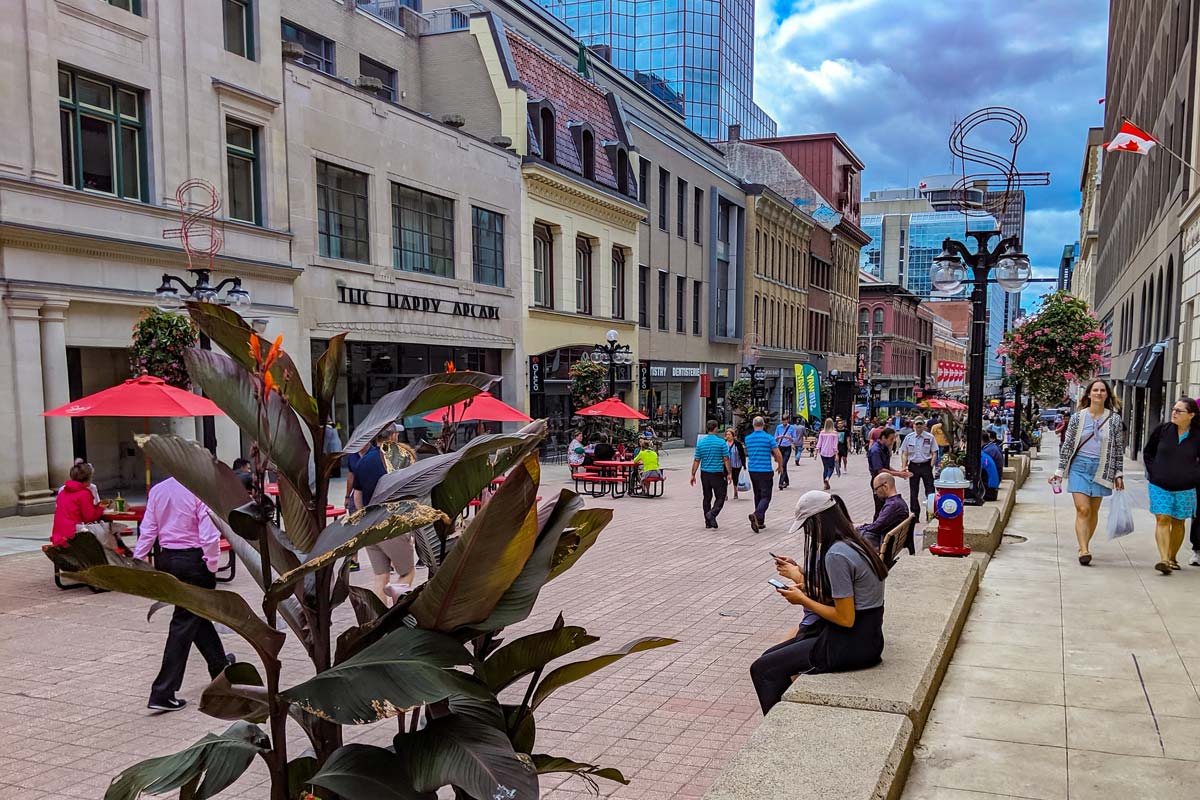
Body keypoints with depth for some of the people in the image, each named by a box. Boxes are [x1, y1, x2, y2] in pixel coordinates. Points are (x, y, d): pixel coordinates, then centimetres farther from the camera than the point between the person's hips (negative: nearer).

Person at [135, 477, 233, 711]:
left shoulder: (157, 490, 1)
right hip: (192, 560, -7)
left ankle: (220, 665, 41)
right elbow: (209, 535, -18)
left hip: (165, 559, 7)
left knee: (197, 613, 23)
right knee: (184, 623, 1)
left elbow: (147, 530, 3)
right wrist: (212, 566, -8)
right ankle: (163, 692, 2)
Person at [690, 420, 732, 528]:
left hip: (705, 473, 4)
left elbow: (696, 460, 2)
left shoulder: (700, 442, 1)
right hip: (717, 474, -4)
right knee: (720, 497, 4)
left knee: (707, 497, 12)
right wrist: (729, 473, 0)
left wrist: (693, 475, 7)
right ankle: (712, 513, -19)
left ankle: (708, 522, 13)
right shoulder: (721, 442, -8)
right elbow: (726, 459, -7)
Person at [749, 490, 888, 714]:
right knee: (771, 658, 16)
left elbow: (845, 618, -21)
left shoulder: (836, 555, -22)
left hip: (851, 643, -10)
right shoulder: (852, 543, 7)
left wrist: (803, 600, -10)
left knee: (763, 669, -7)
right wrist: (801, 576, 19)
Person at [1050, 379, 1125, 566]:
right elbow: (1067, 445, 5)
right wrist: (1060, 471, 3)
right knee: (1082, 509, -11)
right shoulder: (1078, 417, 2)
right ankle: (1084, 550, -15)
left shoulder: (1114, 419, 4)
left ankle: (1084, 545, 22)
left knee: (1094, 511, 8)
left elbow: (1119, 448, 7)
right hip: (1079, 466, -1)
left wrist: (1119, 474, 4)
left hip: (1101, 469, 1)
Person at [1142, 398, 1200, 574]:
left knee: (1178, 523, 11)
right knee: (1162, 520, -9)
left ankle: (1172, 558, 24)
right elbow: (1147, 452, 9)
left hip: (1185, 489, 0)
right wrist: (1153, 473, 3)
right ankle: (1163, 559, -15)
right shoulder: (1162, 430, -3)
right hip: (1160, 486, 0)